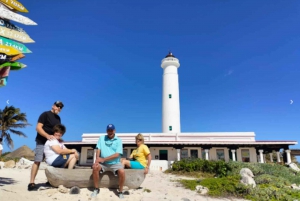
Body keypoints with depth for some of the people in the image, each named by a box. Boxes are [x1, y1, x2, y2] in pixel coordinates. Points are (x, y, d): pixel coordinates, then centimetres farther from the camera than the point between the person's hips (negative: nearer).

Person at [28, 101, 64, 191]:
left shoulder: (58, 118, 15)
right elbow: (38, 128, -16)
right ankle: (31, 182, -7)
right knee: (37, 161, -11)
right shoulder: (45, 114, -7)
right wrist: (47, 136, -28)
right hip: (42, 142, -7)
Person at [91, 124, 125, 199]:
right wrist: (97, 159, -20)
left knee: (122, 172, -29)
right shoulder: (102, 138, 7)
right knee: (95, 167, -27)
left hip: (115, 163, -2)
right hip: (103, 163, 2)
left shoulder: (118, 140, -4)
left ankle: (120, 192, -4)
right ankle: (96, 189, -6)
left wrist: (103, 159, -16)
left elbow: (117, 155, -13)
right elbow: (98, 150, 0)